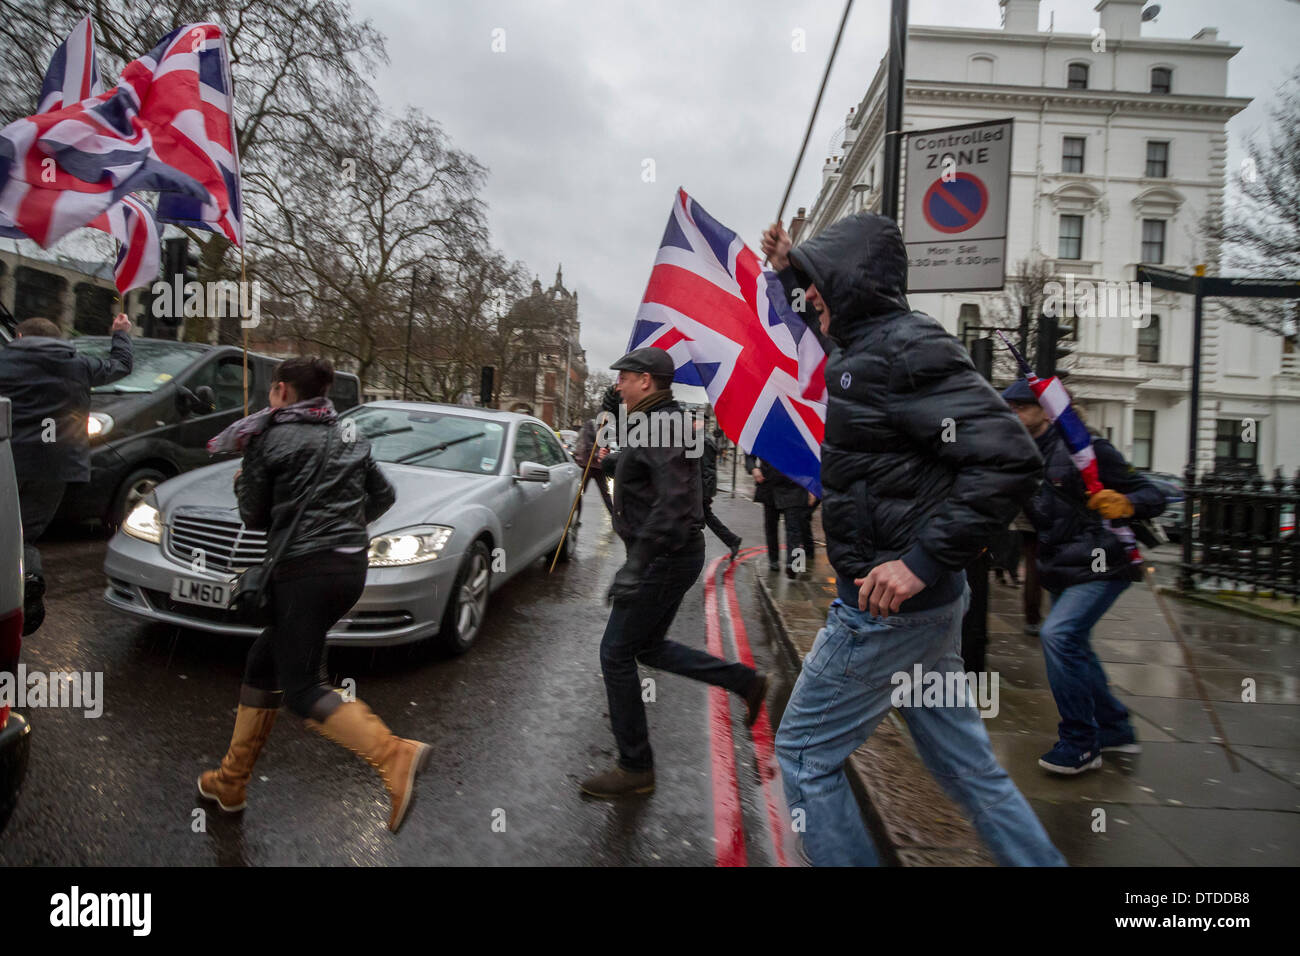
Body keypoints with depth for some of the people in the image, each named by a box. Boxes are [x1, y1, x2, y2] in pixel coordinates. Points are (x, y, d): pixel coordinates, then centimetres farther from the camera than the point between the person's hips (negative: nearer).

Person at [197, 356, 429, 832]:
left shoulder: (267, 439, -2)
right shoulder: (349, 439, 15)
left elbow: (255, 517, 4)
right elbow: (384, 495, 19)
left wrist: (242, 482, 22)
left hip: (306, 569, -8)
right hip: (351, 566, 8)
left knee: (301, 689, -4)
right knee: (262, 663, 20)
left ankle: (394, 755, -24)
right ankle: (231, 782, 31)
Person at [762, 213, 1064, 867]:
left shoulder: (905, 348, -18)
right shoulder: (863, 346, 11)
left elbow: (1009, 458, -26)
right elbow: (824, 329, 37)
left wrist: (923, 560, -27)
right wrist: (787, 272, 28)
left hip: (887, 604, -10)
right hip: (923, 602, 10)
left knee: (804, 754, 6)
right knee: (964, 762, 20)